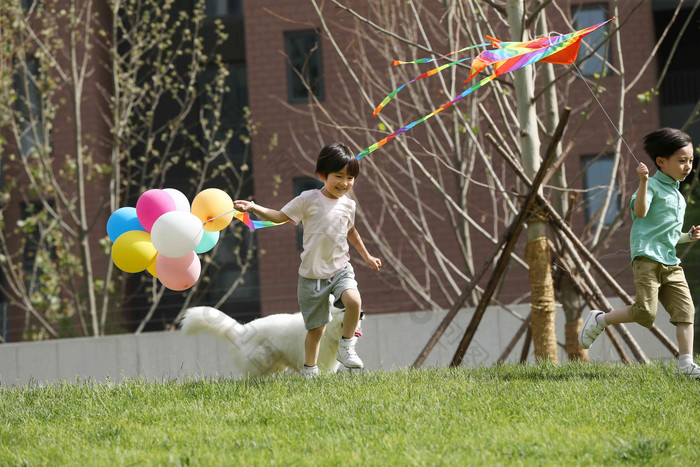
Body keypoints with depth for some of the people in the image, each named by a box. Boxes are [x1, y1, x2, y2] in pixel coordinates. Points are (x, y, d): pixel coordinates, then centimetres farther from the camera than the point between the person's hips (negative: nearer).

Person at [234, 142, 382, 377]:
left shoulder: (348, 205, 5)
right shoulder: (308, 200, -8)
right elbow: (280, 216, -3)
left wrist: (366, 256, 33)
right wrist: (253, 207, -16)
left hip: (340, 269, 3)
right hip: (313, 274, -2)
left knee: (353, 300, -28)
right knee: (316, 328, 3)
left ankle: (346, 347, -6)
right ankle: (309, 370, 23)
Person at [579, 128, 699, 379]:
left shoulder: (678, 196, 25)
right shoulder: (653, 186, -2)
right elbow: (640, 211, -23)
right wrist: (643, 182, -32)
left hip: (671, 262, 8)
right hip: (647, 257, -8)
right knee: (645, 311, -19)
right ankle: (599, 320, 3)